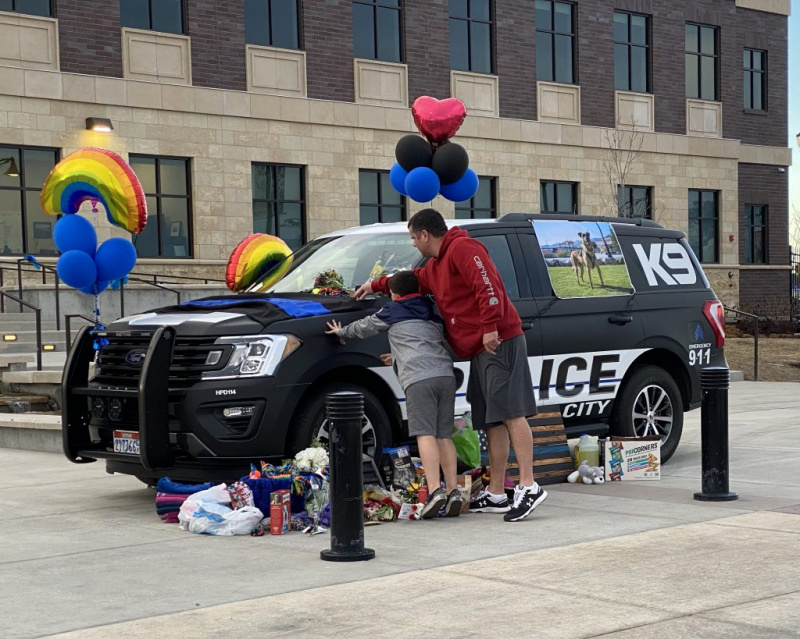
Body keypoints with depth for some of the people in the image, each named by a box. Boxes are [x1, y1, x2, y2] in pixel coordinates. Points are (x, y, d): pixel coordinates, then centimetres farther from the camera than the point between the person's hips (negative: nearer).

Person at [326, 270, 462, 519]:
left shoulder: (393, 311, 15)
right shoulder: (433, 314, 29)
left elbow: (365, 327, 31)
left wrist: (342, 332, 51)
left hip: (418, 377, -5)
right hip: (446, 374, 5)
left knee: (425, 434, -13)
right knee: (444, 435, 8)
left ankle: (435, 490, -25)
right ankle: (453, 489, 0)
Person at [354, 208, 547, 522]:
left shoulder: (462, 248, -7)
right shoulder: (435, 265, 25)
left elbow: (488, 286, -20)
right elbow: (414, 279, 47)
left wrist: (490, 327, -26)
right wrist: (376, 285, 54)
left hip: (499, 342, -10)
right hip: (480, 351, 10)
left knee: (511, 413, -14)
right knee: (493, 421, 8)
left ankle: (528, 487, -17)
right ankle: (496, 494, 10)